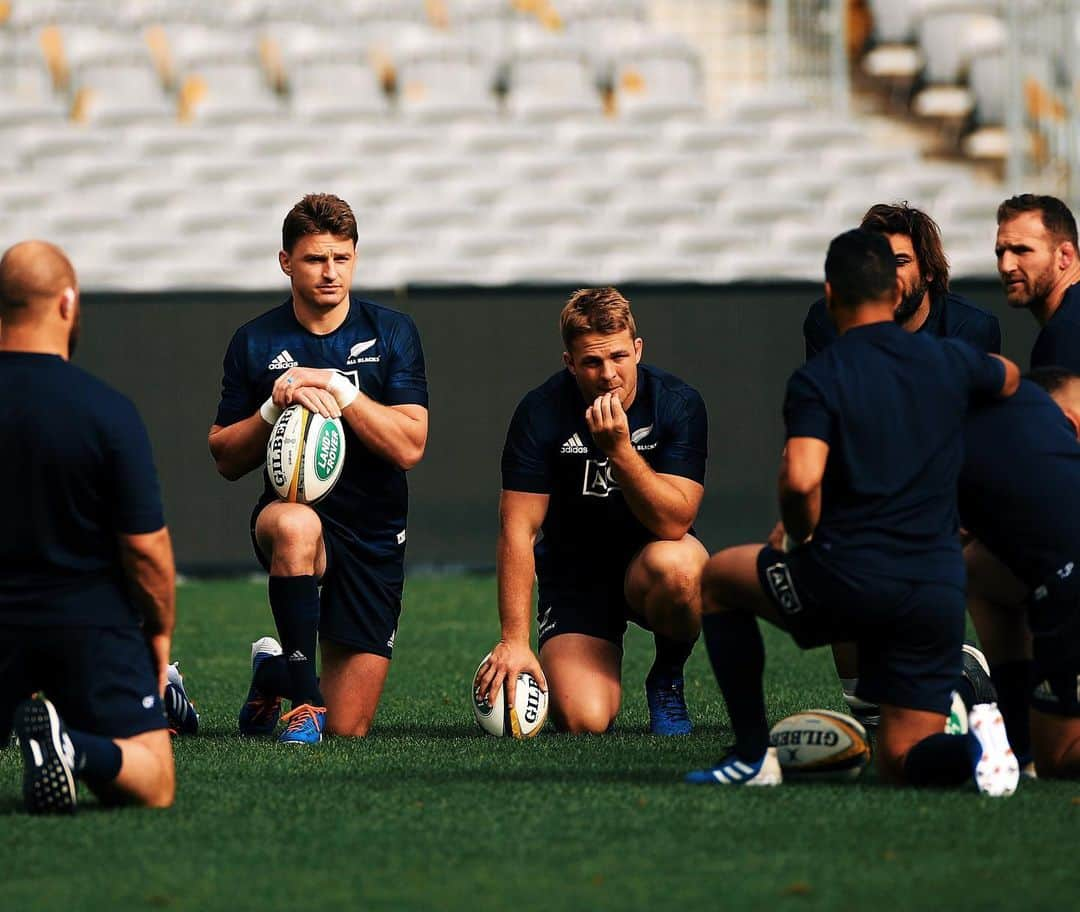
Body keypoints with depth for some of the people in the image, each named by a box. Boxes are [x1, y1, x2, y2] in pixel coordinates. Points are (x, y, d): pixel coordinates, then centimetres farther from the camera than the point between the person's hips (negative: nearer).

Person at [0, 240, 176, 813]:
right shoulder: (107, 412, -12)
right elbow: (146, 548, -10)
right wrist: (161, 630, 7)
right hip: (91, 623, -3)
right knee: (152, 786, 3)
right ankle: (77, 750, -27)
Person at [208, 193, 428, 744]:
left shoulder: (391, 333, 0)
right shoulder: (255, 343, 1)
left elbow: (409, 447, -10)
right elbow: (226, 460, 2)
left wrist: (337, 389, -18)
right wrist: (275, 406, -15)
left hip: (374, 535, 1)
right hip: (290, 508, -1)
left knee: (348, 730, -1)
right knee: (295, 525, -43)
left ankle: (275, 670, 34)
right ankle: (301, 698, -29)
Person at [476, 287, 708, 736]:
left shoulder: (678, 404, -15)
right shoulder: (541, 412, -14)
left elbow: (674, 522, -23)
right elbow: (518, 529, -15)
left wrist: (619, 448, -34)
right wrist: (514, 640, -22)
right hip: (574, 576, 0)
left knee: (674, 564, -38)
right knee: (583, 720, -22)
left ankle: (667, 679, -5)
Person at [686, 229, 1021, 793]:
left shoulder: (816, 380, -6)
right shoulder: (949, 361, 9)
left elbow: (800, 480, -21)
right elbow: (1009, 379, 33)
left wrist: (798, 536, -1)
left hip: (846, 581, -4)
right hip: (940, 591, 4)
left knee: (717, 581, 25)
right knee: (900, 762, 14)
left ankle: (754, 756, 19)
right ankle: (975, 743, -21)